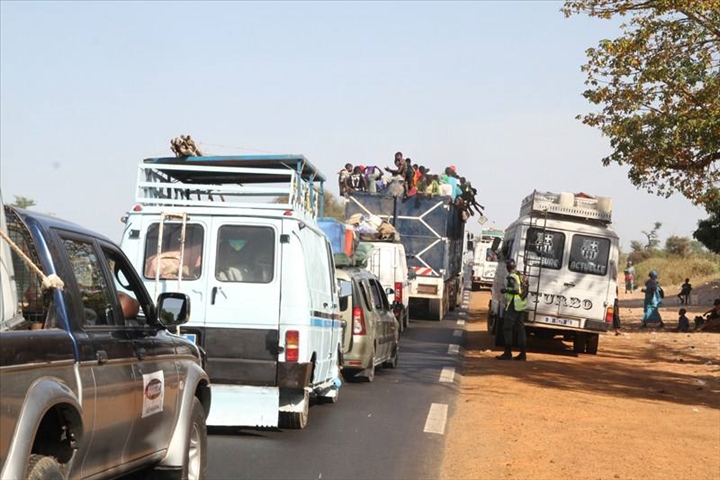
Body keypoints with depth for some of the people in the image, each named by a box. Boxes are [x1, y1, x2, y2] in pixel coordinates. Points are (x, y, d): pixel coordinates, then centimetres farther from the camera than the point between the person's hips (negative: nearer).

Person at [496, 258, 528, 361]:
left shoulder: (511, 277, -14)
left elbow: (516, 290, -24)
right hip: (522, 305, 8)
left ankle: (508, 353, -6)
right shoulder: (521, 275, 12)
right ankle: (523, 353, 9)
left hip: (513, 306, -8)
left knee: (507, 328, -3)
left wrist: (505, 290, -11)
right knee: (520, 329, 9)